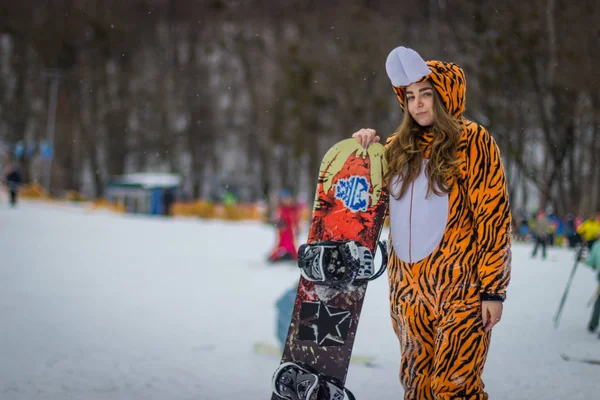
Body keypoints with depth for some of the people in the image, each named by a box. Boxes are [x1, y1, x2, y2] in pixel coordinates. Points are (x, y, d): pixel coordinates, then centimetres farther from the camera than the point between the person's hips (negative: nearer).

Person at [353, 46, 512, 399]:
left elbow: (494, 216, -8)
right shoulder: (400, 146, 12)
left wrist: (494, 289, -13)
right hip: (407, 284, 6)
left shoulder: (473, 140, -4)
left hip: (459, 285, -6)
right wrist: (368, 148, 6)